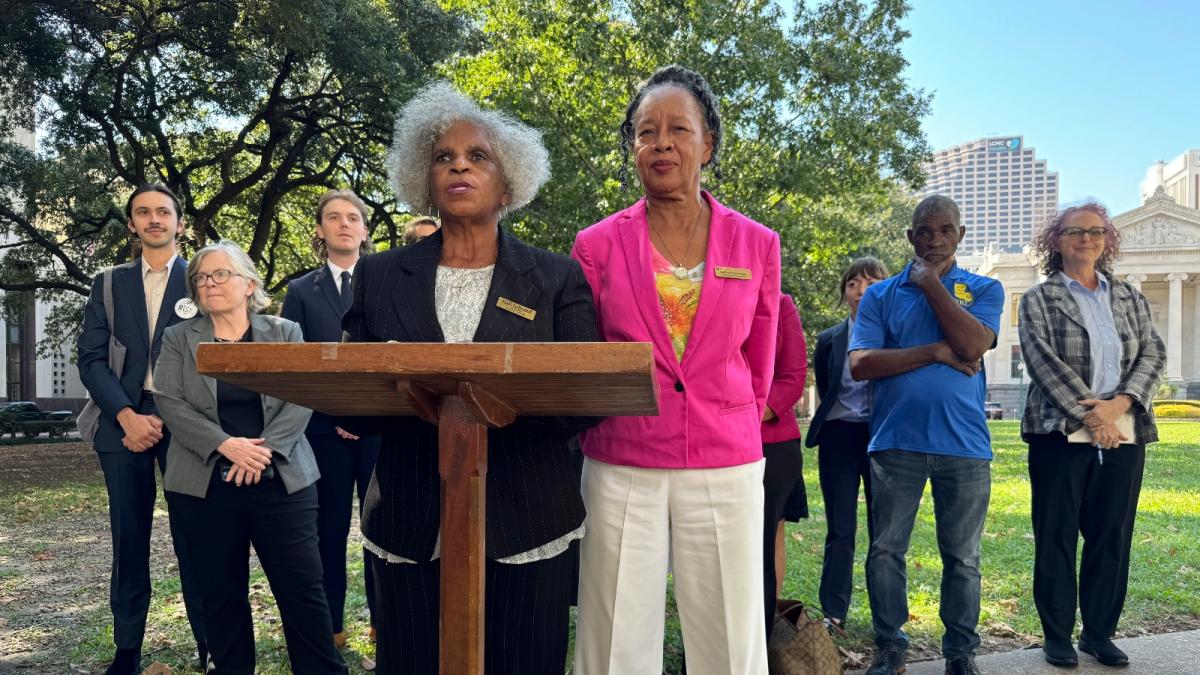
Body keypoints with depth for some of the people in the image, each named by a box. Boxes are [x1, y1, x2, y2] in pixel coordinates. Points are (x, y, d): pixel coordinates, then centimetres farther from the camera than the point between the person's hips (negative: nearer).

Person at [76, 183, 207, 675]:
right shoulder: (108, 284, 13)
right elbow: (91, 358, 6)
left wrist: (167, 417, -9)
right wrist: (126, 415, -10)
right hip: (124, 419, 2)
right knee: (129, 538, 6)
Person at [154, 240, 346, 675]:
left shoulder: (285, 333, 7)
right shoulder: (178, 338, 9)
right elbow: (170, 402, -3)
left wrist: (264, 448, -17)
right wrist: (226, 445, -17)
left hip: (281, 480, -1)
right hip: (205, 484, 1)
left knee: (302, 587, 0)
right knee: (221, 591, 9)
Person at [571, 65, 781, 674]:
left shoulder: (757, 245, 3)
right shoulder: (596, 246, 1)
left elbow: (756, 369, 12)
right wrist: (605, 437, 11)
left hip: (725, 474, 1)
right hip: (621, 475, 0)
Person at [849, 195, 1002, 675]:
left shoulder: (983, 289, 8)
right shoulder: (880, 295, 7)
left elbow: (973, 343, -13)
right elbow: (860, 363, -6)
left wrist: (930, 282, -7)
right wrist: (935, 352, -11)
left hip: (964, 444, 0)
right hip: (896, 442, 0)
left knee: (962, 557, 9)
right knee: (886, 550, 5)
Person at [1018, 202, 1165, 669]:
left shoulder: (1130, 298, 14)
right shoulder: (1038, 299, 1)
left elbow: (1153, 354, 5)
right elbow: (1044, 361, -9)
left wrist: (1119, 404, -12)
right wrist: (1090, 414, -16)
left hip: (1124, 435, 4)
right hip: (1061, 434, -3)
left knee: (1112, 538, 8)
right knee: (1056, 538, 2)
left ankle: (1099, 633, 21)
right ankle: (1057, 635, 14)